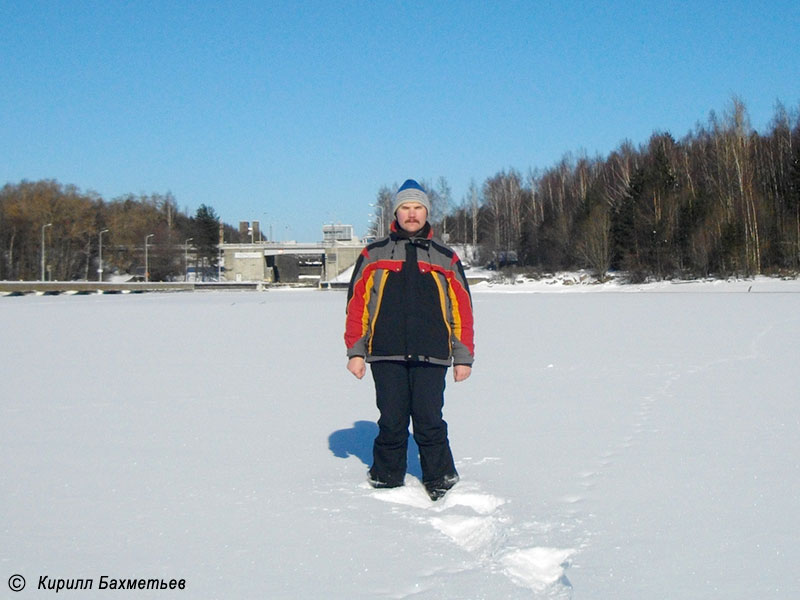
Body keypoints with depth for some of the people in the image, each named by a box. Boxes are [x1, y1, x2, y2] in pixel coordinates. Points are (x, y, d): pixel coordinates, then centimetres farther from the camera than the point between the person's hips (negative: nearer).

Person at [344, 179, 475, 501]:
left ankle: (441, 484, 11)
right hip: (386, 356, 0)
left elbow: (462, 309, 12)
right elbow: (356, 304, 9)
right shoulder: (373, 255, 12)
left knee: (429, 423, -3)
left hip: (430, 355, 0)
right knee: (391, 423, 3)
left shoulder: (445, 258, 14)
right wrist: (355, 351, 2)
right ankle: (386, 482, 17)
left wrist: (463, 357, 6)